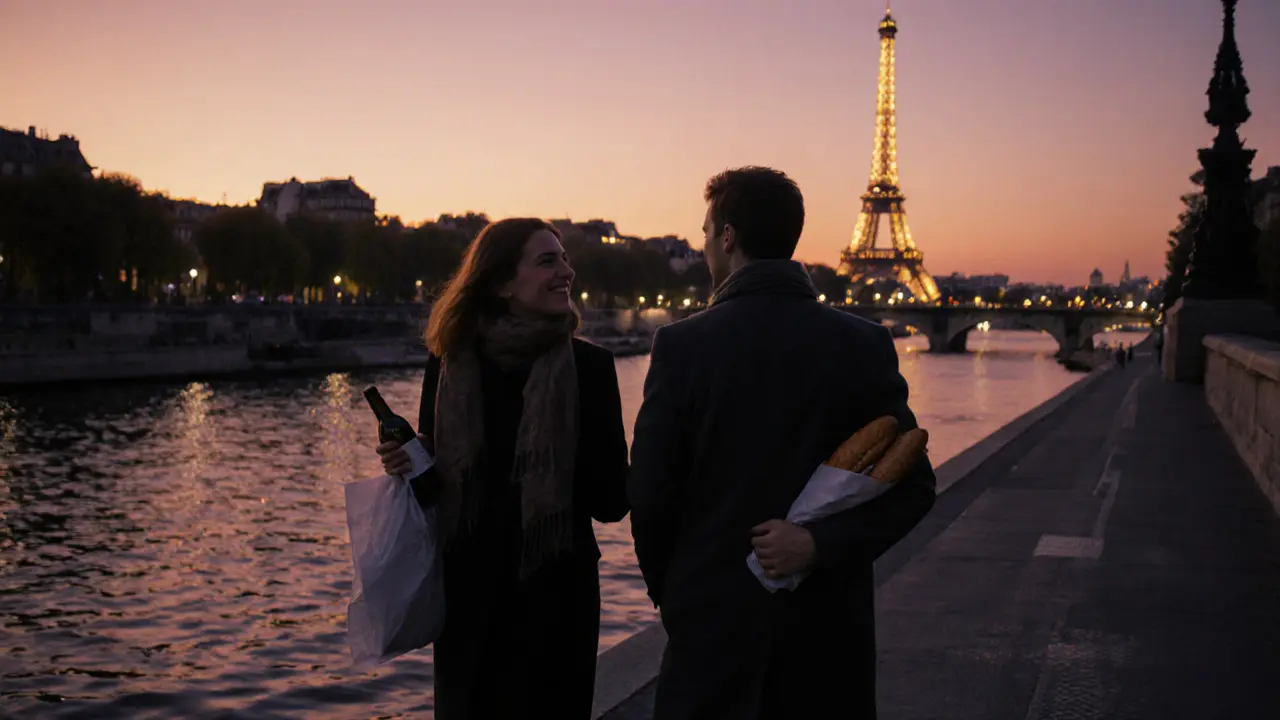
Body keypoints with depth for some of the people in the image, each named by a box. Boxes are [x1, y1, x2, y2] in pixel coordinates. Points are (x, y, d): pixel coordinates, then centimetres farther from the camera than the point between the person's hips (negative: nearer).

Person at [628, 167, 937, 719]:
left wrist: (668, 591, 7)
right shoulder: (866, 346, -2)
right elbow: (912, 488, -4)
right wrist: (825, 542, -12)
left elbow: (650, 496, -7)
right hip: (829, 628, 2)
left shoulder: (681, 345, -9)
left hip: (713, 618, -2)